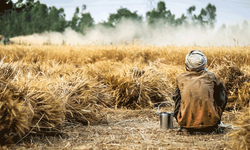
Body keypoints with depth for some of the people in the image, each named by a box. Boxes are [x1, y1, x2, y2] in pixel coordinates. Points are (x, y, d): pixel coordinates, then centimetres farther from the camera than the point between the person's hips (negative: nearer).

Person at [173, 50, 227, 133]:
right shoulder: (210, 77, -1)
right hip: (210, 122, -1)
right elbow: (222, 88, 22)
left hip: (186, 122, 1)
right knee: (222, 95, 22)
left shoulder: (180, 78, 0)